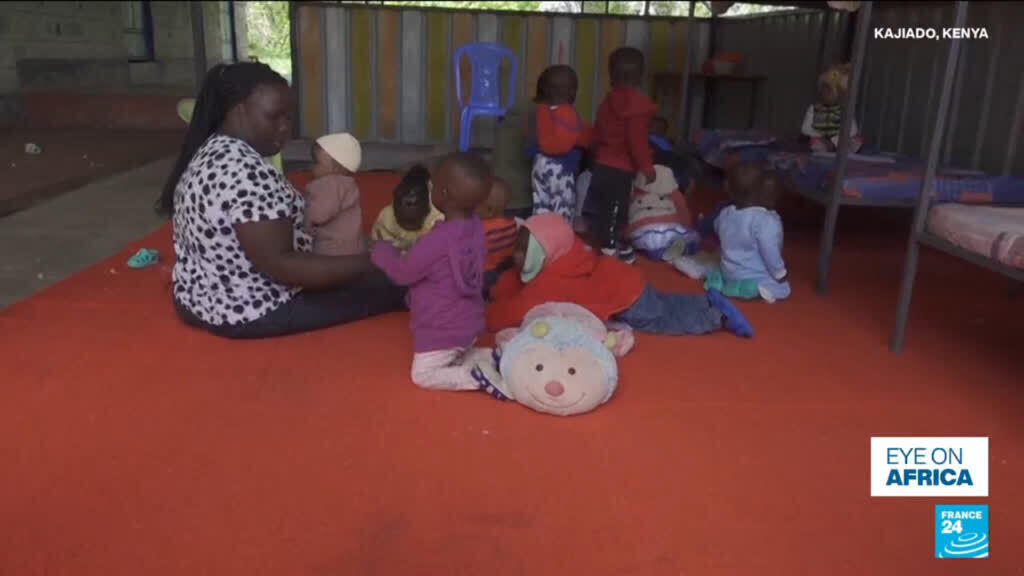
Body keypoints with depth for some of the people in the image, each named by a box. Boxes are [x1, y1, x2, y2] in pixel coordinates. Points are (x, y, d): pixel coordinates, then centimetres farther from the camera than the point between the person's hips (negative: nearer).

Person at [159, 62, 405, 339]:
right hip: (251, 314, -10)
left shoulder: (208, 152, 5)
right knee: (390, 284, -2)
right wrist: (366, 263, -29)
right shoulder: (248, 171, -27)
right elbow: (278, 266, -30)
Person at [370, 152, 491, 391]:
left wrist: (381, 251, 4)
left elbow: (402, 273, -13)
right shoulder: (475, 226, -8)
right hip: (469, 325, 8)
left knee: (423, 375, 9)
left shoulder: (434, 242, -32)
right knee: (456, 362, 31)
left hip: (441, 331, -8)